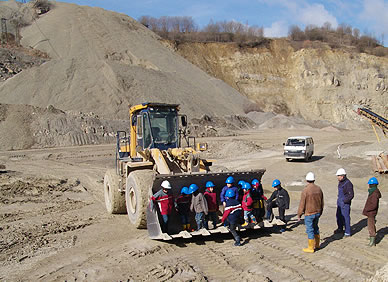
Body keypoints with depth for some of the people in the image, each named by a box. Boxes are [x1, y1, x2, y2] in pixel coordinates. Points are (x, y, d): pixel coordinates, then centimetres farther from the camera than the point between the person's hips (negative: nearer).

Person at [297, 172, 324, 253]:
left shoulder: (305, 190, -19)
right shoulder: (318, 189, 0)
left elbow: (302, 204, -15)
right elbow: (322, 202, 10)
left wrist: (299, 215, -4)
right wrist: (320, 212, 24)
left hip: (309, 214, -7)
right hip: (317, 213, 7)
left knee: (310, 230, 3)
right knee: (315, 228, 22)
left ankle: (311, 248, 11)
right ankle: (317, 245, 33)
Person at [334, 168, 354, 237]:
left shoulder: (348, 183, -21)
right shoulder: (340, 182, 6)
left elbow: (351, 195, -22)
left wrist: (345, 201, -18)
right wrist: (338, 199, 14)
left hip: (345, 203, -9)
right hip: (339, 203, 9)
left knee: (345, 217, -3)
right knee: (339, 216, 19)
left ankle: (347, 232, 8)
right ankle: (340, 229, 37)